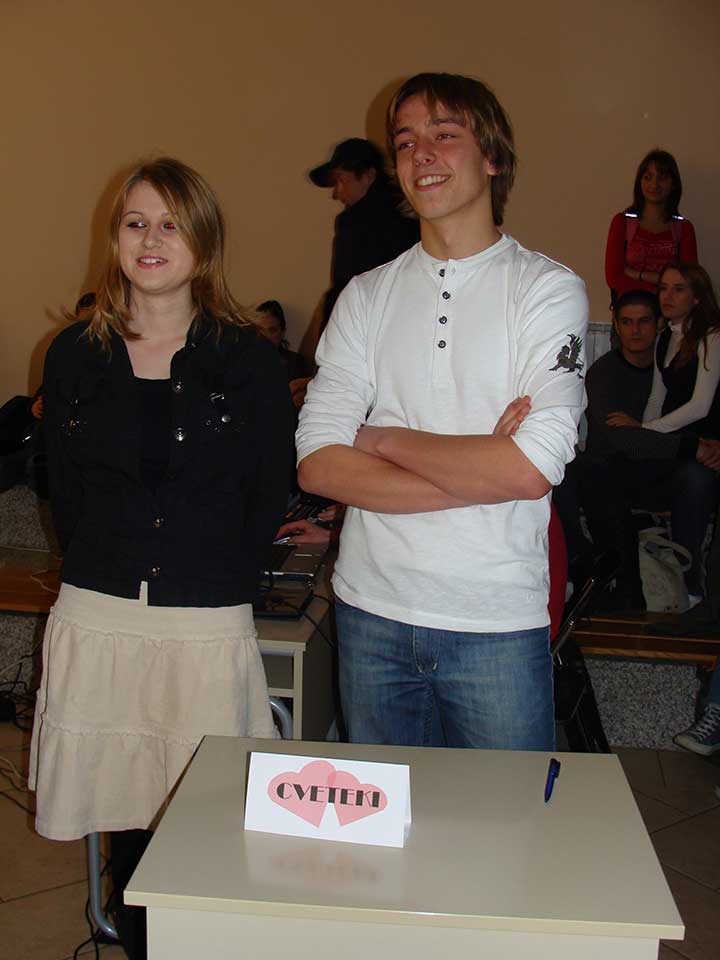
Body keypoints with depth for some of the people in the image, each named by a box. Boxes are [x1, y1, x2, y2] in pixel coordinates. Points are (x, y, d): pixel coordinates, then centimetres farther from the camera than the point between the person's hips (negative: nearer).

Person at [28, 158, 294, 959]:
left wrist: (221, 581, 2)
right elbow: (64, 491, 11)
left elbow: (269, 494, 3)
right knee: (124, 815, 10)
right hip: (98, 620, 2)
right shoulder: (74, 356, 6)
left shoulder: (248, 360, -1)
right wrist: (104, 571, 7)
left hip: (209, 627, -2)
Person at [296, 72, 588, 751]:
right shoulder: (366, 296, 6)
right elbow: (318, 464, -6)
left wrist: (384, 440, -7)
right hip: (371, 611, 3)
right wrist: (477, 476, -14)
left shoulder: (548, 289, -4)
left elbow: (531, 469, -17)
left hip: (498, 620, -3)